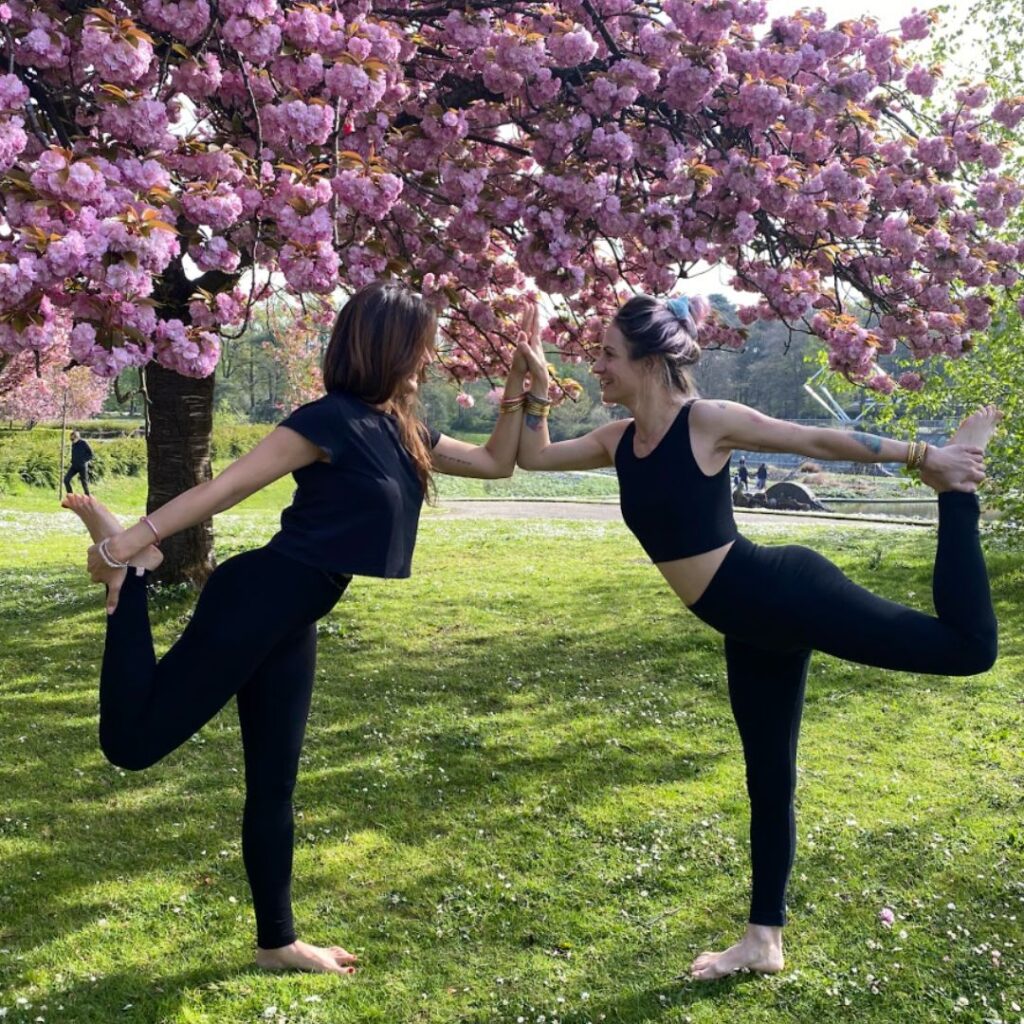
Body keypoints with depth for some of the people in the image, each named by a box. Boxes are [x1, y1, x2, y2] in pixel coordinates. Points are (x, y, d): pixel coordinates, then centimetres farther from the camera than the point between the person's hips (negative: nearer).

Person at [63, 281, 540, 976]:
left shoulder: (403, 432, 13)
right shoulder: (334, 418, -13)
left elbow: (498, 462, 24)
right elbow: (229, 485, -17)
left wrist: (520, 385, 14)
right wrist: (133, 540, -19)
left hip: (293, 623, 8)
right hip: (254, 602, -8)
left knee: (275, 782, 15)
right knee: (133, 739, -6)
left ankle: (278, 941, 25)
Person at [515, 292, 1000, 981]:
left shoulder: (708, 421, -13)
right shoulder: (618, 440, 7)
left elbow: (821, 441, -8)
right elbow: (534, 457, 19)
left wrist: (925, 457, -4)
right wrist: (538, 385, 7)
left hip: (784, 594, -7)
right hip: (751, 629, 7)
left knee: (968, 646, -8)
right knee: (768, 780, 15)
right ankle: (765, 940, 26)